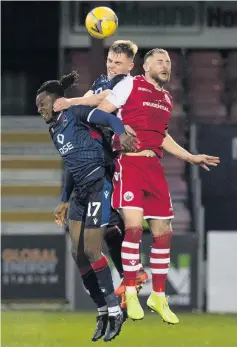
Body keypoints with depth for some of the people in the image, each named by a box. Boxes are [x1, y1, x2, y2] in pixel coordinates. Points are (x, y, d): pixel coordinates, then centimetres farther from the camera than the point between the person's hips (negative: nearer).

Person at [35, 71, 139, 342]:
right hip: (81, 191, 9)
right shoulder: (54, 129, 19)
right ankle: (105, 312, 10)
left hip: (99, 185, -9)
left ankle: (115, 312, -2)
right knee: (78, 253, 4)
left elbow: (107, 117, -20)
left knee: (91, 251, -11)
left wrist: (121, 132, -41)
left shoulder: (74, 113, -5)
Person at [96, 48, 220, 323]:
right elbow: (99, 112, -1)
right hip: (129, 162, -7)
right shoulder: (130, 85, 0)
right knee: (134, 226, -19)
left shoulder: (167, 98, 19)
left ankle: (158, 297, 18)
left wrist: (191, 157, 30)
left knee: (163, 232, 5)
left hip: (154, 166, 7)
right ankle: (130, 294, -8)